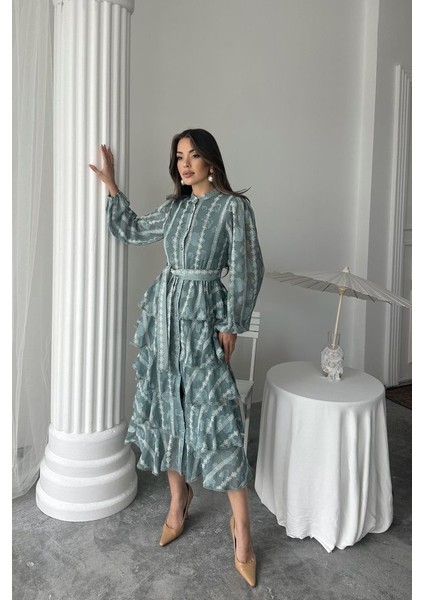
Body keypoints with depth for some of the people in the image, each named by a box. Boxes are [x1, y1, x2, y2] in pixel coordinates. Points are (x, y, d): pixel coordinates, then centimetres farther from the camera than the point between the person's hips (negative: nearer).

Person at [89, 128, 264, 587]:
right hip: (164, 309, 6)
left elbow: (246, 271, -7)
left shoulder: (234, 206, -5)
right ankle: (179, 501, 29)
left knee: (215, 413, -8)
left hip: (203, 314, -6)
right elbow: (132, 231, 26)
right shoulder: (174, 207, 13)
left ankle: (241, 528, 6)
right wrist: (110, 184, 21)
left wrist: (231, 326, -9)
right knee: (166, 405, 10)